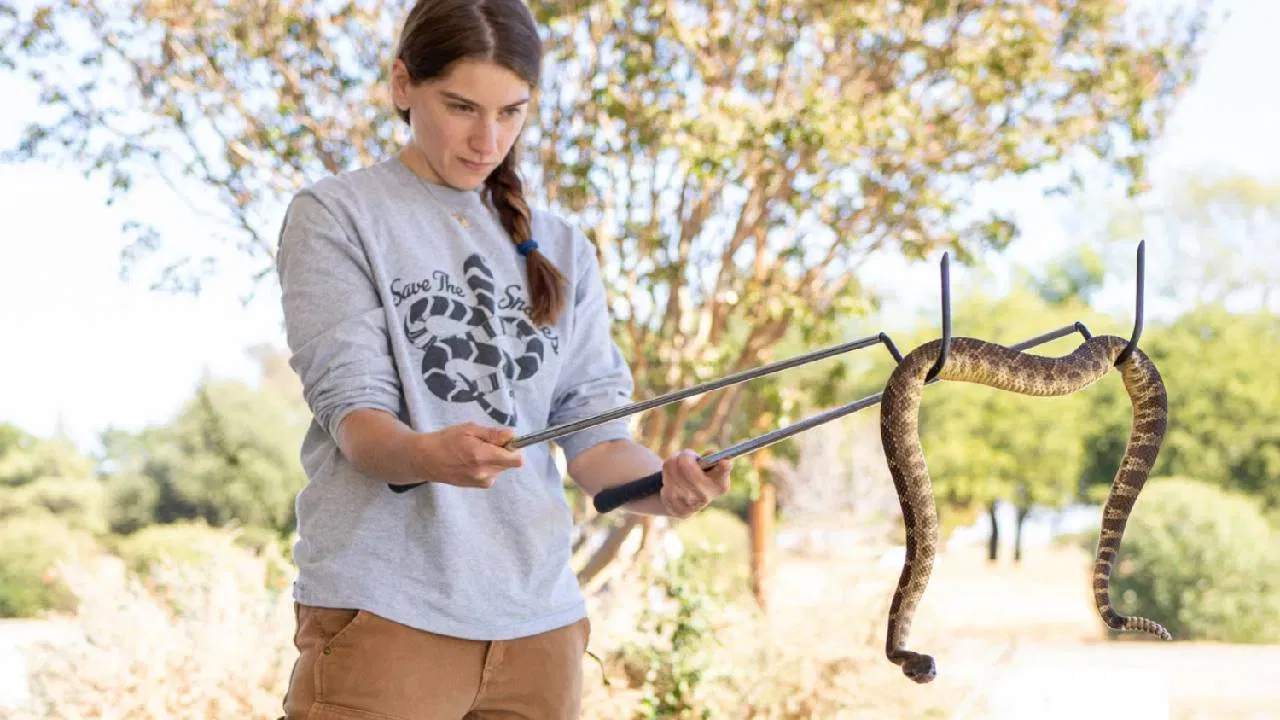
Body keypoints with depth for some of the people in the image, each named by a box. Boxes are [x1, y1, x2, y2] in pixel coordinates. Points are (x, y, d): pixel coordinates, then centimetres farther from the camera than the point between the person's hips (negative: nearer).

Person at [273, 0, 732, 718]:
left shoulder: (562, 249, 14)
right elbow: (349, 405, -9)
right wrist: (428, 455, -31)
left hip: (540, 612, 4)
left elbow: (593, 429, 7)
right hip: (385, 607, -4)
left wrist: (662, 482, -15)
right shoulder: (337, 215, 2)